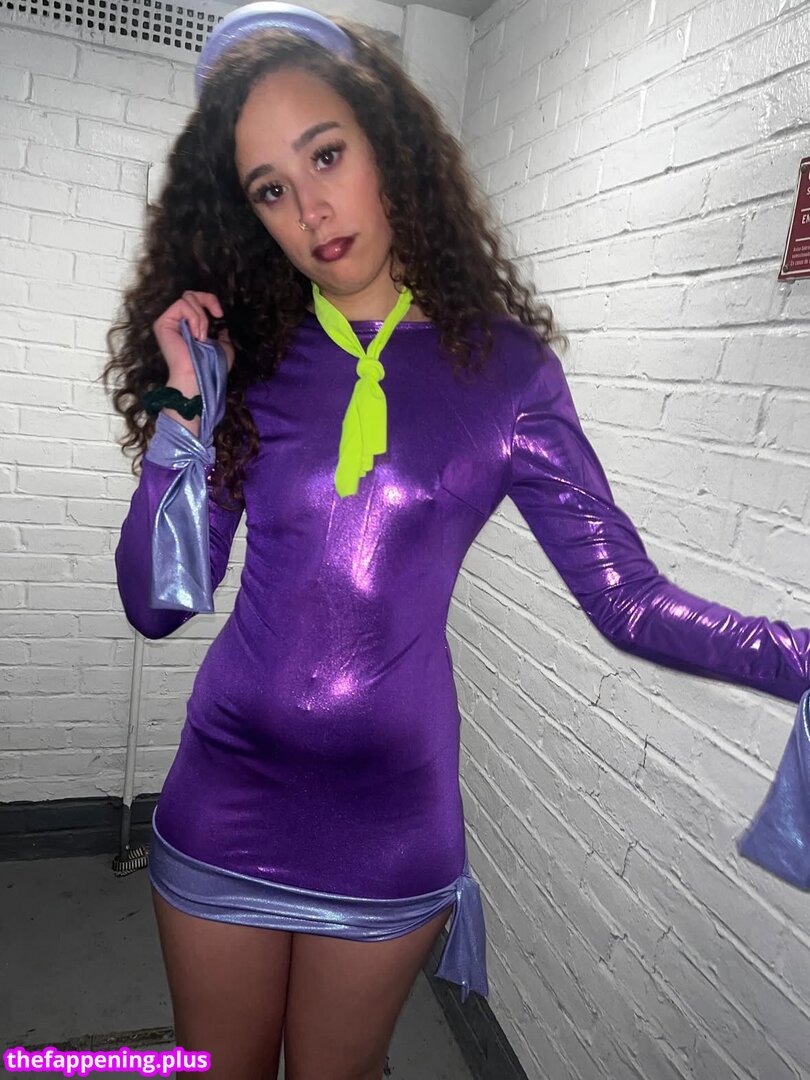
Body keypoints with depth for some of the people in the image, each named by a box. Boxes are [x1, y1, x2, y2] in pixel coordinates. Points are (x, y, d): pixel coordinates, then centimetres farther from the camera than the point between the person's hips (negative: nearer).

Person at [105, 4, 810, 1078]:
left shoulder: (501, 366, -6)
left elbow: (630, 596, -9)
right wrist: (185, 410, -14)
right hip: (226, 799, 2)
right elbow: (158, 603, -4)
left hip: (389, 817, -1)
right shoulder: (247, 361, -2)